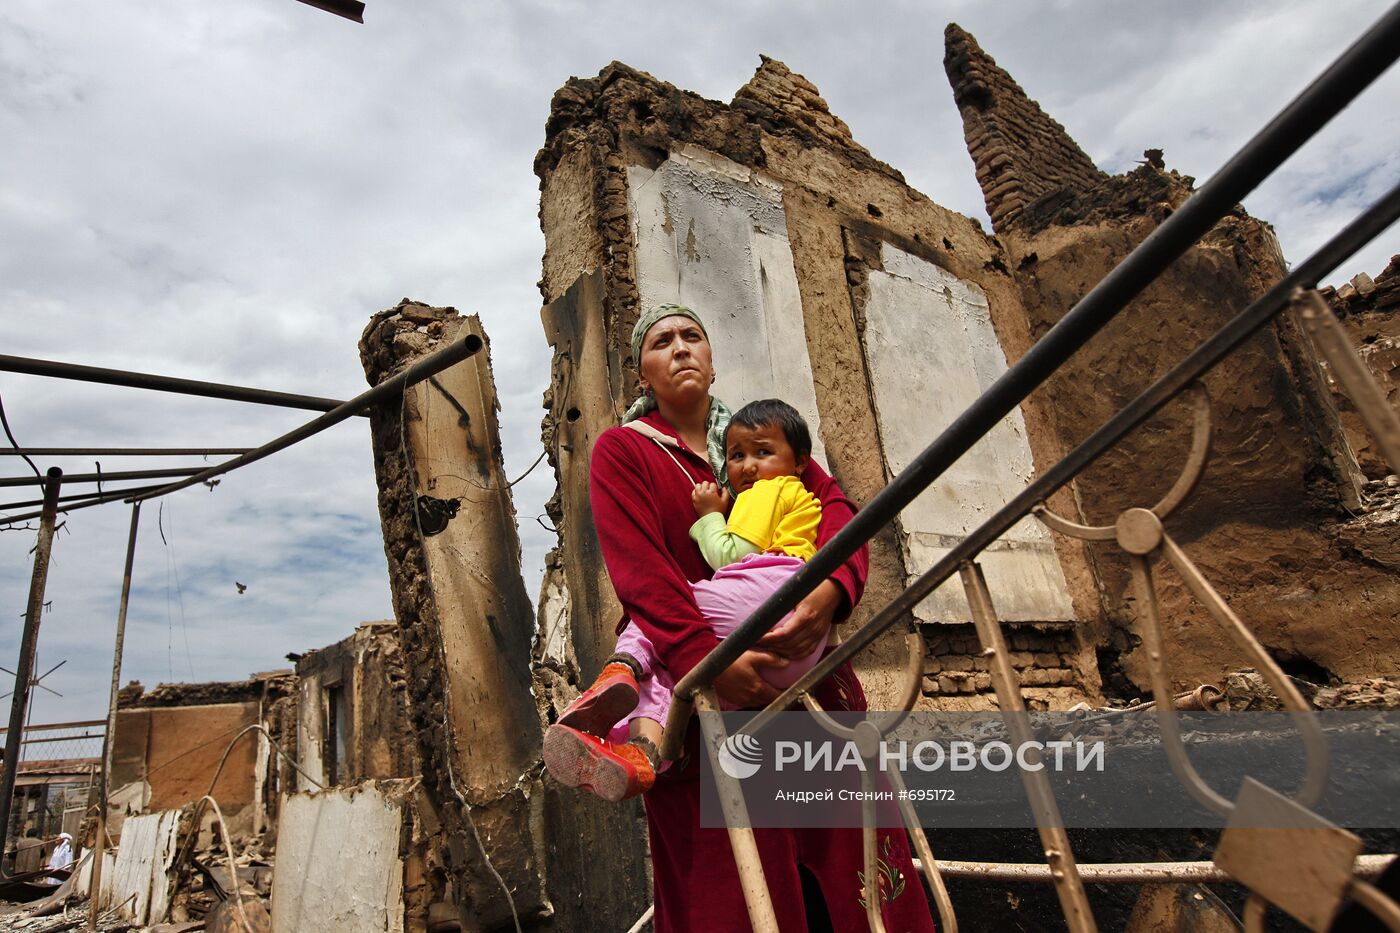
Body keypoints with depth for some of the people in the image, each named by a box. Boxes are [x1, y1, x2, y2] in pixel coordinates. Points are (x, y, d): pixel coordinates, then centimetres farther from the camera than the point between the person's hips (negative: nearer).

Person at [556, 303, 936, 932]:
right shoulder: (621, 449, 2)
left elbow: (835, 506, 0)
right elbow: (639, 570, -13)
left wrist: (831, 588, -22)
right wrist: (709, 659, -27)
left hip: (804, 664, 4)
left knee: (853, 850, 5)